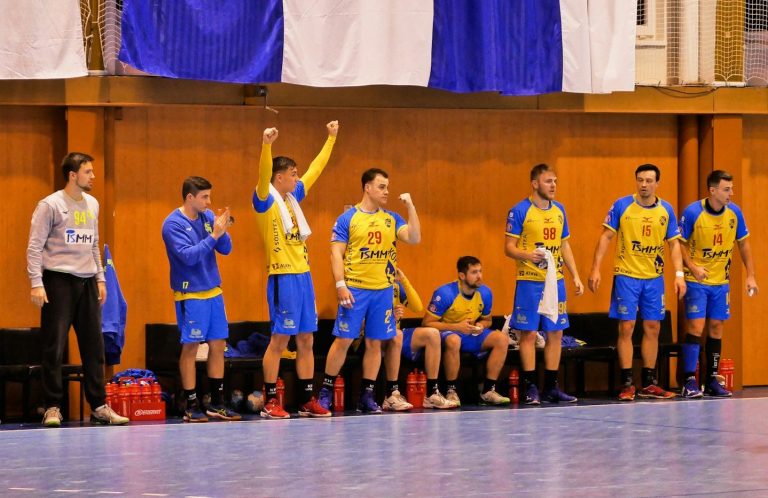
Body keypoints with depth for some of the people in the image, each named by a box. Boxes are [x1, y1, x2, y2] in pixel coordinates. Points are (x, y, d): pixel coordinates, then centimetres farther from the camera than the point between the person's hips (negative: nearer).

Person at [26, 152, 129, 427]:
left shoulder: (92, 204, 14)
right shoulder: (50, 205, -6)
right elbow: (35, 247, -8)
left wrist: (100, 278, 16)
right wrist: (36, 283, -15)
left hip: (87, 282, 6)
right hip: (59, 281, -6)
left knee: (94, 347, 6)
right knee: (54, 347, -4)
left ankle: (99, 407, 11)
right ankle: (53, 407, 1)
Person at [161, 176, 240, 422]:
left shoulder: (208, 216, 5)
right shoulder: (173, 224, -12)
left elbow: (226, 249, 4)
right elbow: (188, 256, -21)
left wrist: (222, 230, -14)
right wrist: (213, 236, -23)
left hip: (213, 291, 6)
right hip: (190, 295, -6)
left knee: (218, 345, 8)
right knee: (190, 347, -3)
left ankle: (216, 404, 15)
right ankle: (191, 406, 1)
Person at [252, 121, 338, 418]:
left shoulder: (293, 197, 14)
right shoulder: (266, 201, -7)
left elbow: (316, 168, 25)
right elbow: (263, 174, -27)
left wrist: (331, 138, 29)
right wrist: (267, 145, -43)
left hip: (303, 275, 8)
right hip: (282, 278, -8)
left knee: (306, 340, 8)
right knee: (280, 339, -6)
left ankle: (307, 400, 12)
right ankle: (270, 402, -3)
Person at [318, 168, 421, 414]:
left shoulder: (391, 219, 10)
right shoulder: (348, 218, -1)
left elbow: (414, 238, -3)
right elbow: (336, 253, -4)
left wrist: (410, 206, -7)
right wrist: (341, 285, -13)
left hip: (383, 290, 4)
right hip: (355, 289, -4)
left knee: (375, 343, 5)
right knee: (343, 340, -3)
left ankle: (367, 396, 12)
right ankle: (325, 392, 7)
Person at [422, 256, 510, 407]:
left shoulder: (485, 293, -3)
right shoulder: (445, 293, -19)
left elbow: (487, 320, 16)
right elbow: (427, 323, -18)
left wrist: (481, 325, -10)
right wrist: (457, 327, -25)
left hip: (472, 335, 6)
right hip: (447, 332, -6)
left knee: (502, 339, -16)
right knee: (453, 340, -41)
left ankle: (488, 391, -12)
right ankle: (451, 391, -26)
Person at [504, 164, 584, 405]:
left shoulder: (559, 210, 12)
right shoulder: (520, 211, -7)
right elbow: (509, 247, -8)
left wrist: (576, 276, 12)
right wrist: (527, 255, -28)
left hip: (555, 280, 6)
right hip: (529, 281, -6)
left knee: (555, 333, 6)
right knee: (529, 333, -4)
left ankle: (551, 387, 13)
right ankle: (530, 387, 1)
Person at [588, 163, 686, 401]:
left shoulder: (666, 210, 4)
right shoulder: (622, 206, -4)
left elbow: (674, 244, 7)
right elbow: (606, 237, -2)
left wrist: (679, 274, -4)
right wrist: (595, 269, -9)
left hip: (654, 277, 3)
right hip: (626, 275, -3)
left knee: (652, 328, 6)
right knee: (626, 328, -4)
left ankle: (649, 383, 15)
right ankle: (627, 384, 1)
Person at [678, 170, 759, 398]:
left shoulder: (734, 213, -3)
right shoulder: (692, 212, -15)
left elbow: (743, 243, 8)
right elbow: (681, 243, -8)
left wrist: (750, 275, 3)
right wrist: (692, 266, -23)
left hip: (721, 281, 4)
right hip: (696, 281, -4)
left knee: (716, 328, 7)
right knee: (696, 326, -10)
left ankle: (712, 381, 14)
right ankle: (690, 382, -8)